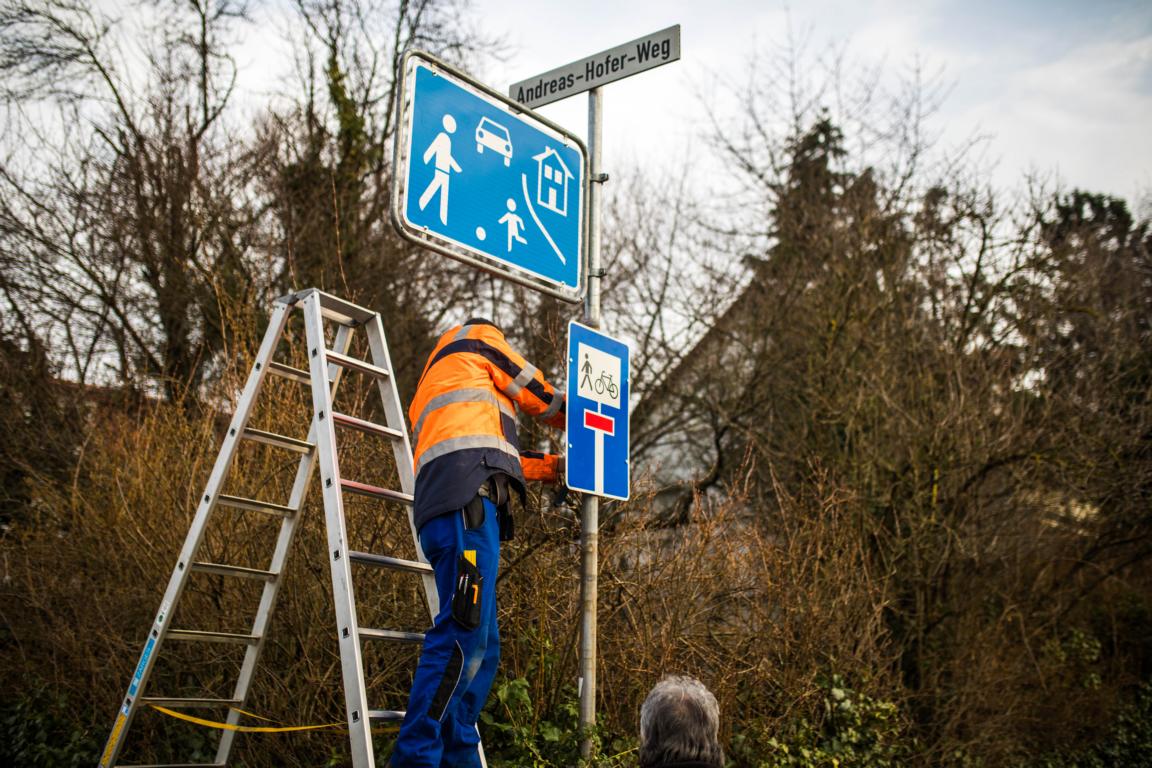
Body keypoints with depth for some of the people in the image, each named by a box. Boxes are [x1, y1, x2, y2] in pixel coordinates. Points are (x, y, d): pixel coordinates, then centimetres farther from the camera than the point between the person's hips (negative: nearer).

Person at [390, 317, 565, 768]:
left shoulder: (438, 378, 40)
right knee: (466, 633, -19)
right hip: (468, 500, -9)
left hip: (443, 510, 9)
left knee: (481, 648, 6)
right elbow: (537, 393, 20)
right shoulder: (478, 338, 19)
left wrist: (556, 466, 36)